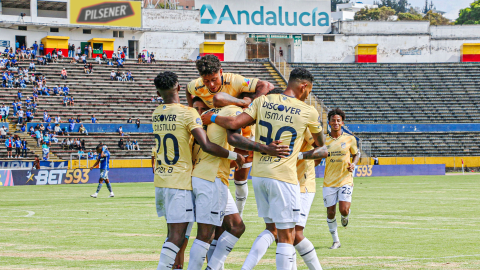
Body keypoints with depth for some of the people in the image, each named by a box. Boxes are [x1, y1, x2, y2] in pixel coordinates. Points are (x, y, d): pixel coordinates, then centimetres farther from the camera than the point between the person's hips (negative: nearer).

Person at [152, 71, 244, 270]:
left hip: (160, 180, 6)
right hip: (179, 181, -6)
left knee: (175, 235, 11)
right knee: (177, 237, -5)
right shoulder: (188, 113, -12)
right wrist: (234, 156, -8)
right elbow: (206, 146, -18)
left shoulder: (156, 114, 8)